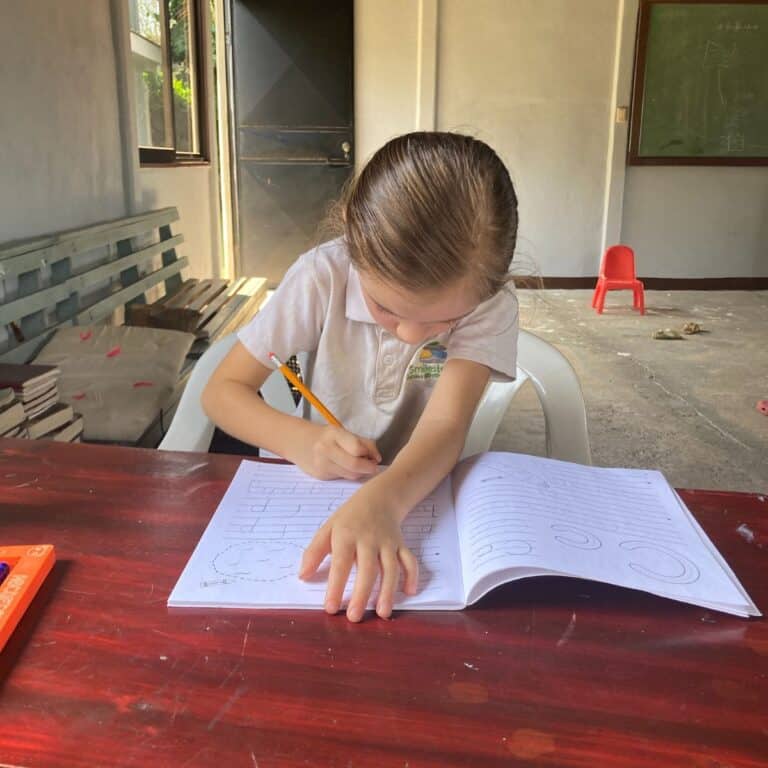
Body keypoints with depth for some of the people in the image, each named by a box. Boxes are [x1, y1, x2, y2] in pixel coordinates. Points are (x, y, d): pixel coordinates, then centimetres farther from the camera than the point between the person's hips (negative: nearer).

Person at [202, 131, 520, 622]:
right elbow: (223, 390, -10)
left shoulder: (489, 301, -16)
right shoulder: (323, 276, -15)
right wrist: (301, 441, -28)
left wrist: (380, 502, -48)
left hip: (420, 489, 0)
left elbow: (445, 428, -28)